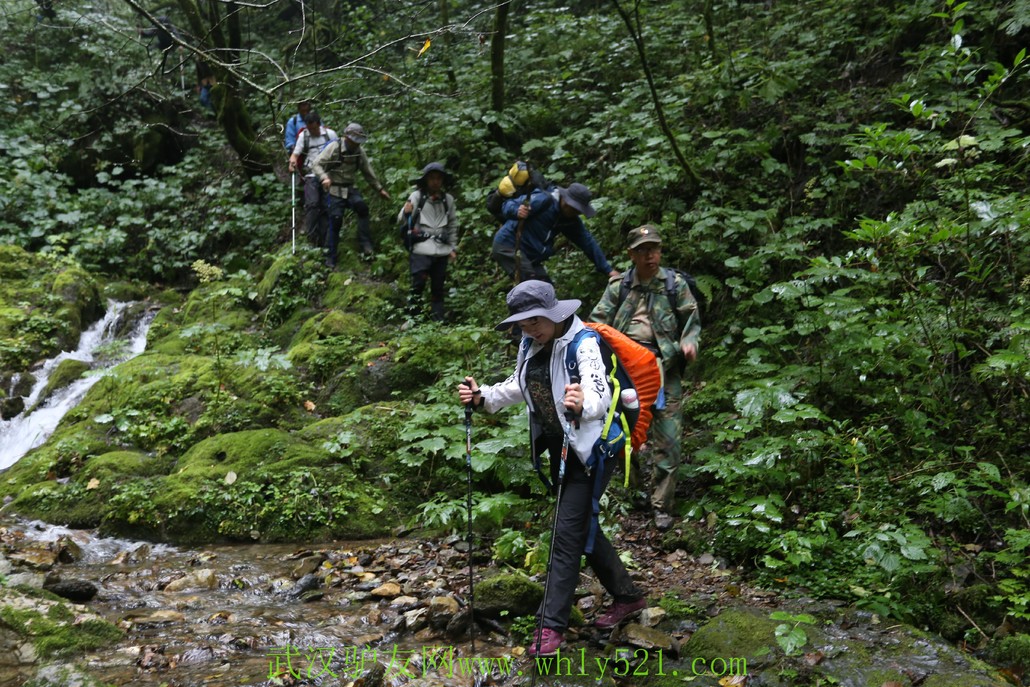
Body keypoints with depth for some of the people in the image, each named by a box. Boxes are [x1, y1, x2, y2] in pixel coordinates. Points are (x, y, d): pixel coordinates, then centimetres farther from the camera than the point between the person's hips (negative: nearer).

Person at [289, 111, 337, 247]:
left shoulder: (330, 134, 2)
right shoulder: (303, 135, 4)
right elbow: (295, 153, 2)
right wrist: (292, 161, -21)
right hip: (311, 175, -1)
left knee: (326, 208, 0)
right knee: (312, 204, -18)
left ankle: (323, 241, 6)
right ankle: (311, 238, -16)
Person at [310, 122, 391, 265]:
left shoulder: (359, 151, 3)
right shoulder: (334, 147, -13)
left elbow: (368, 171, 15)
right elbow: (316, 164, -16)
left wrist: (379, 189, 14)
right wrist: (324, 177, -35)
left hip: (350, 188, 4)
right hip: (335, 189, -4)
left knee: (362, 206, -25)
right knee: (335, 220, -10)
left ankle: (365, 243, -19)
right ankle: (331, 256, 2)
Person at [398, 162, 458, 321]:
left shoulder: (448, 199, 10)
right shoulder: (417, 196, -1)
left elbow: (453, 225, 18)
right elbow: (402, 221, -4)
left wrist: (453, 248, 15)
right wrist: (406, 213, -27)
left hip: (442, 250, 3)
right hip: (421, 249, -3)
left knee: (438, 287, 8)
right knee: (418, 283, -12)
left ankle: (439, 320, 14)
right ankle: (412, 316, -1)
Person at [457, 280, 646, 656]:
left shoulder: (582, 344, -22)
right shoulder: (531, 346, 1)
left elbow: (601, 395, -36)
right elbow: (517, 388, 13)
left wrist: (584, 404, -59)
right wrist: (482, 397, -4)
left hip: (592, 449, -8)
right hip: (558, 448, 8)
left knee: (568, 532, -7)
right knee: (583, 526, 18)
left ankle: (551, 625, 1)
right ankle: (628, 595, 35)